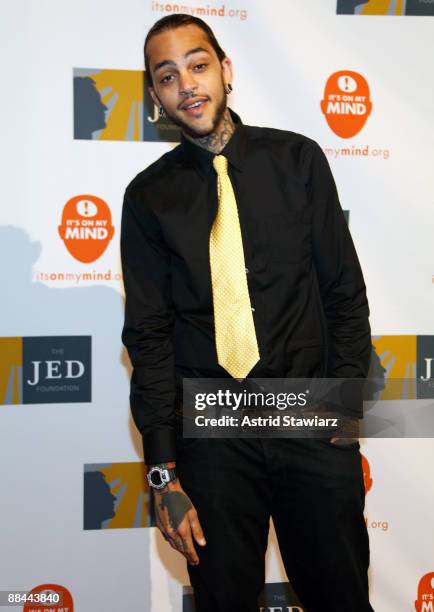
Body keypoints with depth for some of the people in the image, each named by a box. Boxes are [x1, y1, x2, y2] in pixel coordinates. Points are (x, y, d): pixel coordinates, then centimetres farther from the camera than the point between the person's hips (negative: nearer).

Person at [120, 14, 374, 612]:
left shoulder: (297, 159, 1)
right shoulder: (149, 197, 1)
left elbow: (344, 288, 4)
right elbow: (149, 333, -1)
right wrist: (164, 471, -5)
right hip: (210, 435, 0)